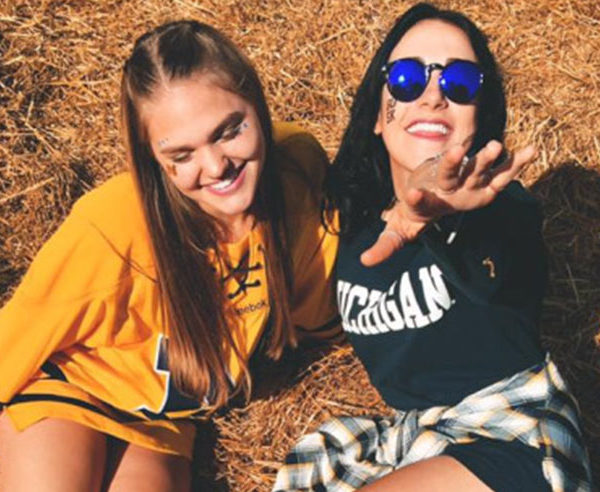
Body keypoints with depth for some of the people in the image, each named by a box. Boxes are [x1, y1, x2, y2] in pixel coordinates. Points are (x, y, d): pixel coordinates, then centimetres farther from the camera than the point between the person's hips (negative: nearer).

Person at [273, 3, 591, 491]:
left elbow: (487, 272, -38)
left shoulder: (500, 204, -12)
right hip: (407, 432, 6)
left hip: (514, 433, -6)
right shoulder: (350, 211, 4)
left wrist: (442, 213, -60)